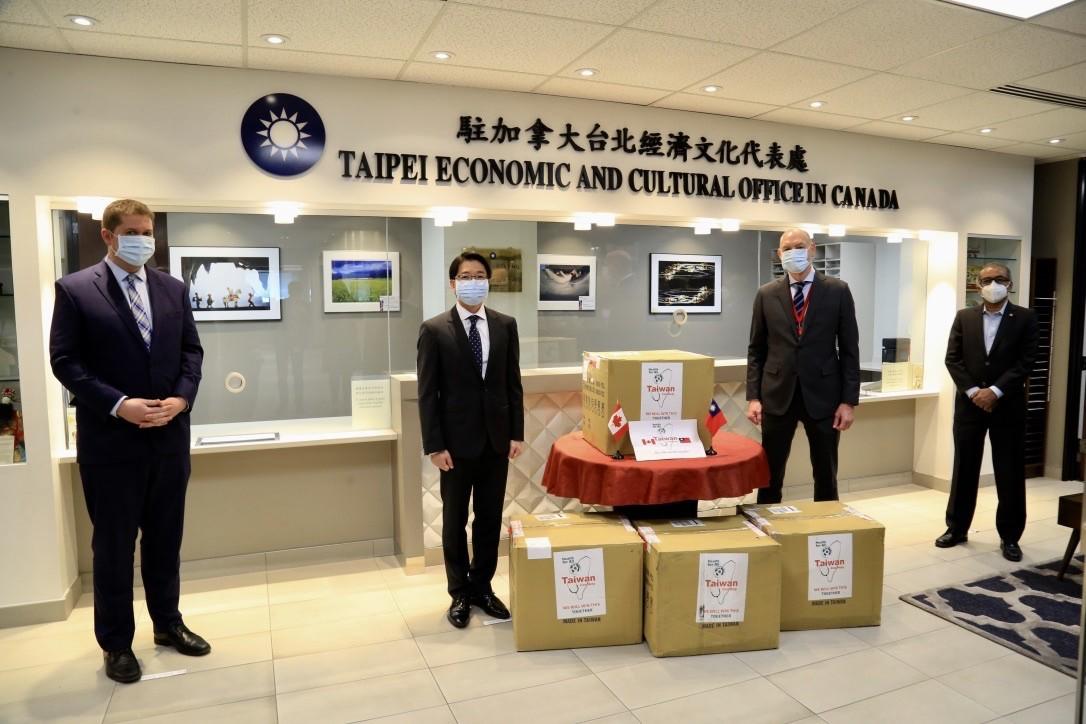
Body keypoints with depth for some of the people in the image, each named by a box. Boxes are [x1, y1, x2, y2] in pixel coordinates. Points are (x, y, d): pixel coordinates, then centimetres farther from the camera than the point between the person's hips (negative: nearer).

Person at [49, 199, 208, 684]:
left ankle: (168, 623, 32)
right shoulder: (74, 290, -5)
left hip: (168, 436, 4)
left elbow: (191, 351, 7)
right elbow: (65, 361, -9)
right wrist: (119, 405, -18)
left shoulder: (173, 289, 8)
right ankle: (116, 643, 24)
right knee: (113, 545, 8)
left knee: (165, 538, 15)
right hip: (110, 439, -4)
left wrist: (182, 397, -10)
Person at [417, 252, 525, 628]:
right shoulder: (434, 329, -6)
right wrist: (434, 445, -12)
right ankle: (459, 594, 24)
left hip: (496, 438, 3)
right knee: (455, 521, 10)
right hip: (457, 440, -3)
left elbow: (513, 384, 6)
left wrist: (516, 433, 1)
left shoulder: (505, 325, 4)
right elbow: (427, 393, -7)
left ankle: (482, 587, 28)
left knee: (490, 518, 12)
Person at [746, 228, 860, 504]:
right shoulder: (766, 294, 5)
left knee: (826, 476, 10)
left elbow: (849, 349, 0)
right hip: (778, 395, 1)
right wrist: (753, 397, -2)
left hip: (822, 395, 0)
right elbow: (756, 350, 6)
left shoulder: (838, 291, 1)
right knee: (770, 475, 7)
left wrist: (849, 400, -5)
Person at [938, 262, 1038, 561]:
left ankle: (1010, 536, 17)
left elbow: (1026, 362, -6)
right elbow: (953, 359, 1)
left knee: (1010, 473, 4)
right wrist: (973, 391, -11)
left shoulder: (1025, 318, 1)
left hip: (1008, 405, -1)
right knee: (964, 468, 8)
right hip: (969, 402, 2)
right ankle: (957, 528, 20)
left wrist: (995, 391, -15)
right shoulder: (964, 317, 6)